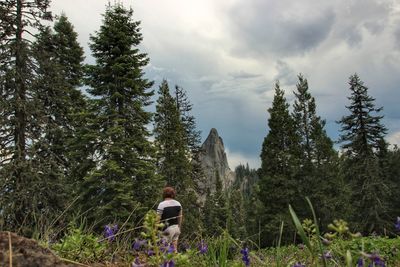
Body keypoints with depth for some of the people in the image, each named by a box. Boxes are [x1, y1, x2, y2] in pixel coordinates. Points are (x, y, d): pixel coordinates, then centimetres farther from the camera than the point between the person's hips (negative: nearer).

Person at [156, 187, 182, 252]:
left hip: (167, 229, -6)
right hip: (176, 228, 6)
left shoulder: (162, 204, -12)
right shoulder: (178, 204, 6)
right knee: (174, 248, 13)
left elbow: (158, 218, -12)